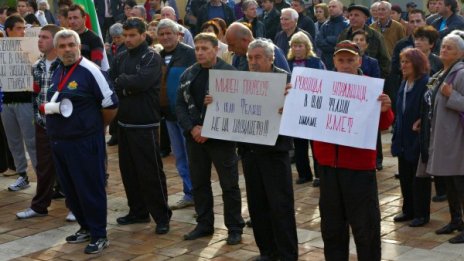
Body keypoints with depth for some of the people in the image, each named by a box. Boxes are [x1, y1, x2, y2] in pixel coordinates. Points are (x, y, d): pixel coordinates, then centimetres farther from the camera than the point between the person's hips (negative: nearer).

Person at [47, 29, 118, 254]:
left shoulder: (89, 71, -13)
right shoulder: (57, 72, 10)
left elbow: (110, 104, -11)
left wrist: (97, 127, 1)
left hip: (84, 142, -8)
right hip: (58, 141, 8)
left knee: (90, 189, -1)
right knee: (70, 189, 15)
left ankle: (99, 235, 10)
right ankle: (86, 227, 30)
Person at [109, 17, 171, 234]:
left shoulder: (152, 57, -8)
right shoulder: (120, 58, 12)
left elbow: (142, 81, -23)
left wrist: (121, 81, -9)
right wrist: (128, 87, -11)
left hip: (145, 125, -7)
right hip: (124, 123, 7)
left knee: (151, 172, -5)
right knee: (128, 170, 12)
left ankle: (162, 216, 3)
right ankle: (138, 211, 25)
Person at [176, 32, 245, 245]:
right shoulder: (188, 74, 8)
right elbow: (180, 105, 8)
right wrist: (192, 128, -9)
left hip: (221, 137, -5)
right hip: (194, 137, 5)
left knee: (229, 184, 2)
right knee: (199, 183, 12)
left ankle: (235, 228, 13)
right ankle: (204, 224, 25)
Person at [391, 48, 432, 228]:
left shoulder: (426, 84, -16)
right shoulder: (404, 84, 8)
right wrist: (396, 136, 11)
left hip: (419, 139, -8)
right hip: (404, 139, 8)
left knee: (419, 179, 3)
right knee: (404, 176, 15)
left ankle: (422, 214, 15)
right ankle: (408, 210, 28)